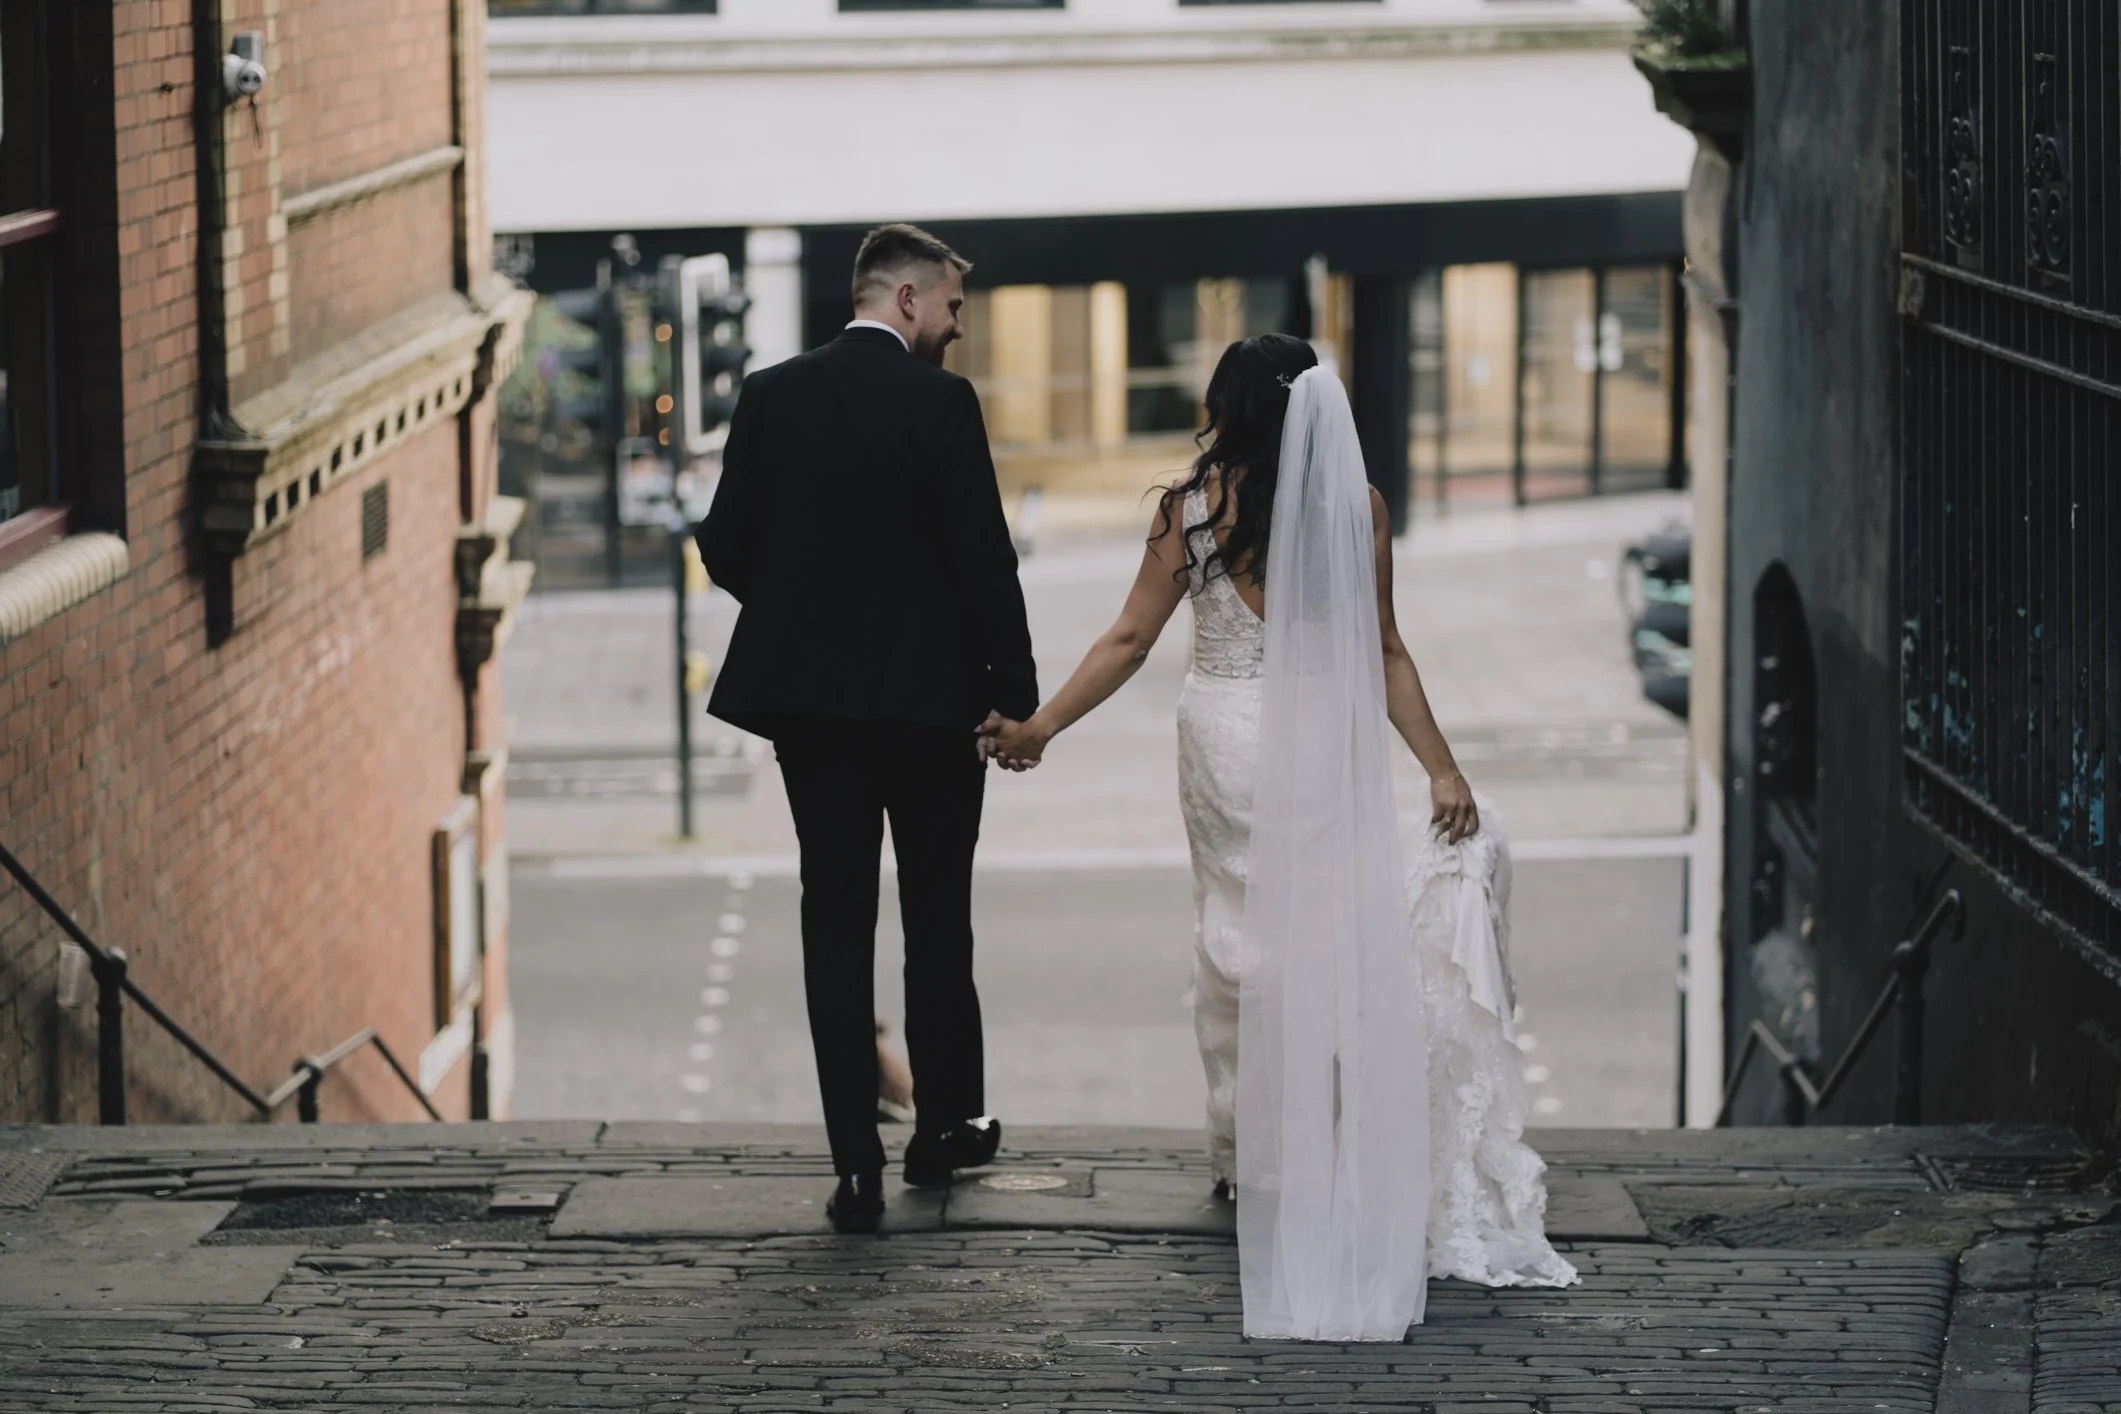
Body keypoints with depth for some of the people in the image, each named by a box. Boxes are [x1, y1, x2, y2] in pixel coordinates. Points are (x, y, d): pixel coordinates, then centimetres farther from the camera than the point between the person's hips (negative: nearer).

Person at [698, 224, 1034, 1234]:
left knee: (836, 922, 3)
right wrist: (1016, 694, -5)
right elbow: (984, 558, -13)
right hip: (929, 697, -3)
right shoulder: (939, 401, -10)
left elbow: (725, 547, 3)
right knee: (937, 919, 14)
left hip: (808, 698, 3)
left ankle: (857, 1164, -2)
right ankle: (946, 1126, 26)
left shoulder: (770, 396, 2)